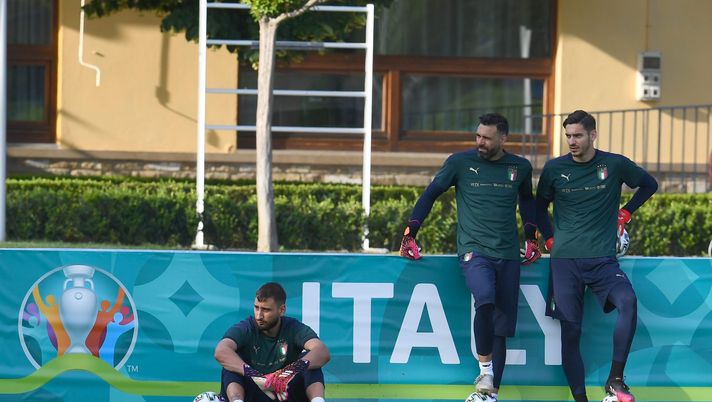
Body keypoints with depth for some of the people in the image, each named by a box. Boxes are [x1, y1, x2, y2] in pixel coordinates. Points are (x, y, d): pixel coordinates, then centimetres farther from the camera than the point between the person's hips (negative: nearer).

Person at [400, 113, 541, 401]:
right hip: (473, 250, -4)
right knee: (485, 299, -31)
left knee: (502, 326, 2)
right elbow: (430, 194, 8)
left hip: (508, 255, 4)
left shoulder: (520, 167, 8)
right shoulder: (460, 162, 0)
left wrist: (531, 237, 21)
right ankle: (485, 369, -18)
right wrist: (410, 234, 3)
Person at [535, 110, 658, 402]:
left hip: (603, 259, -1)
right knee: (570, 330, -3)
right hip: (565, 260, 1)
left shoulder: (615, 165, 0)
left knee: (628, 302, -27)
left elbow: (649, 184, 17)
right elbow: (540, 206, 20)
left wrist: (625, 213, 11)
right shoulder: (554, 169, 3)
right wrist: (550, 239, 10)